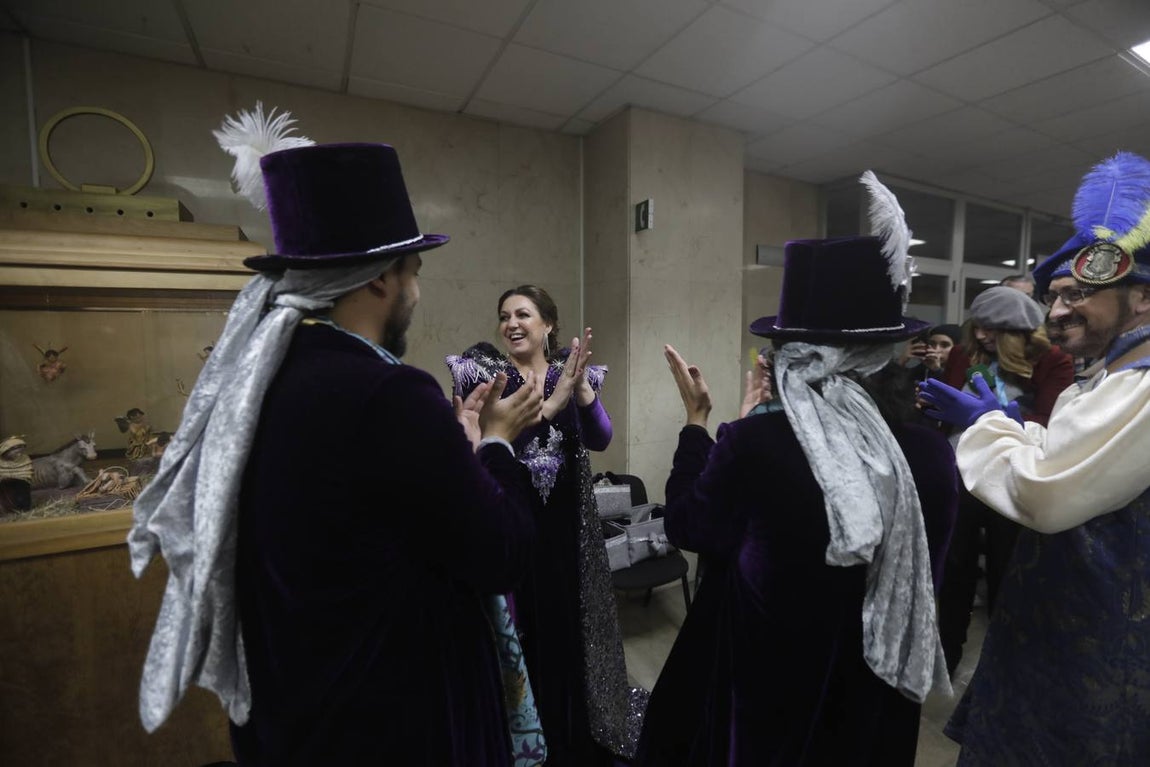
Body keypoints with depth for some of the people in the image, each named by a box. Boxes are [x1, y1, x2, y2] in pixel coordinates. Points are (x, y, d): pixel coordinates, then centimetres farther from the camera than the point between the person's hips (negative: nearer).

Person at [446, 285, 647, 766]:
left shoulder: (573, 372, 3)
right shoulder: (481, 371, -3)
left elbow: (600, 439, -10)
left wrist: (582, 390, -27)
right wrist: (551, 402, -27)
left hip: (567, 524, 3)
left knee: (570, 629, 15)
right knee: (515, 638, 7)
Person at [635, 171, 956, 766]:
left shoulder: (752, 443, -31)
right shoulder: (932, 453, -18)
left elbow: (687, 528, -11)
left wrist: (696, 419, -3)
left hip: (758, 677, -3)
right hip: (873, 693, 3)